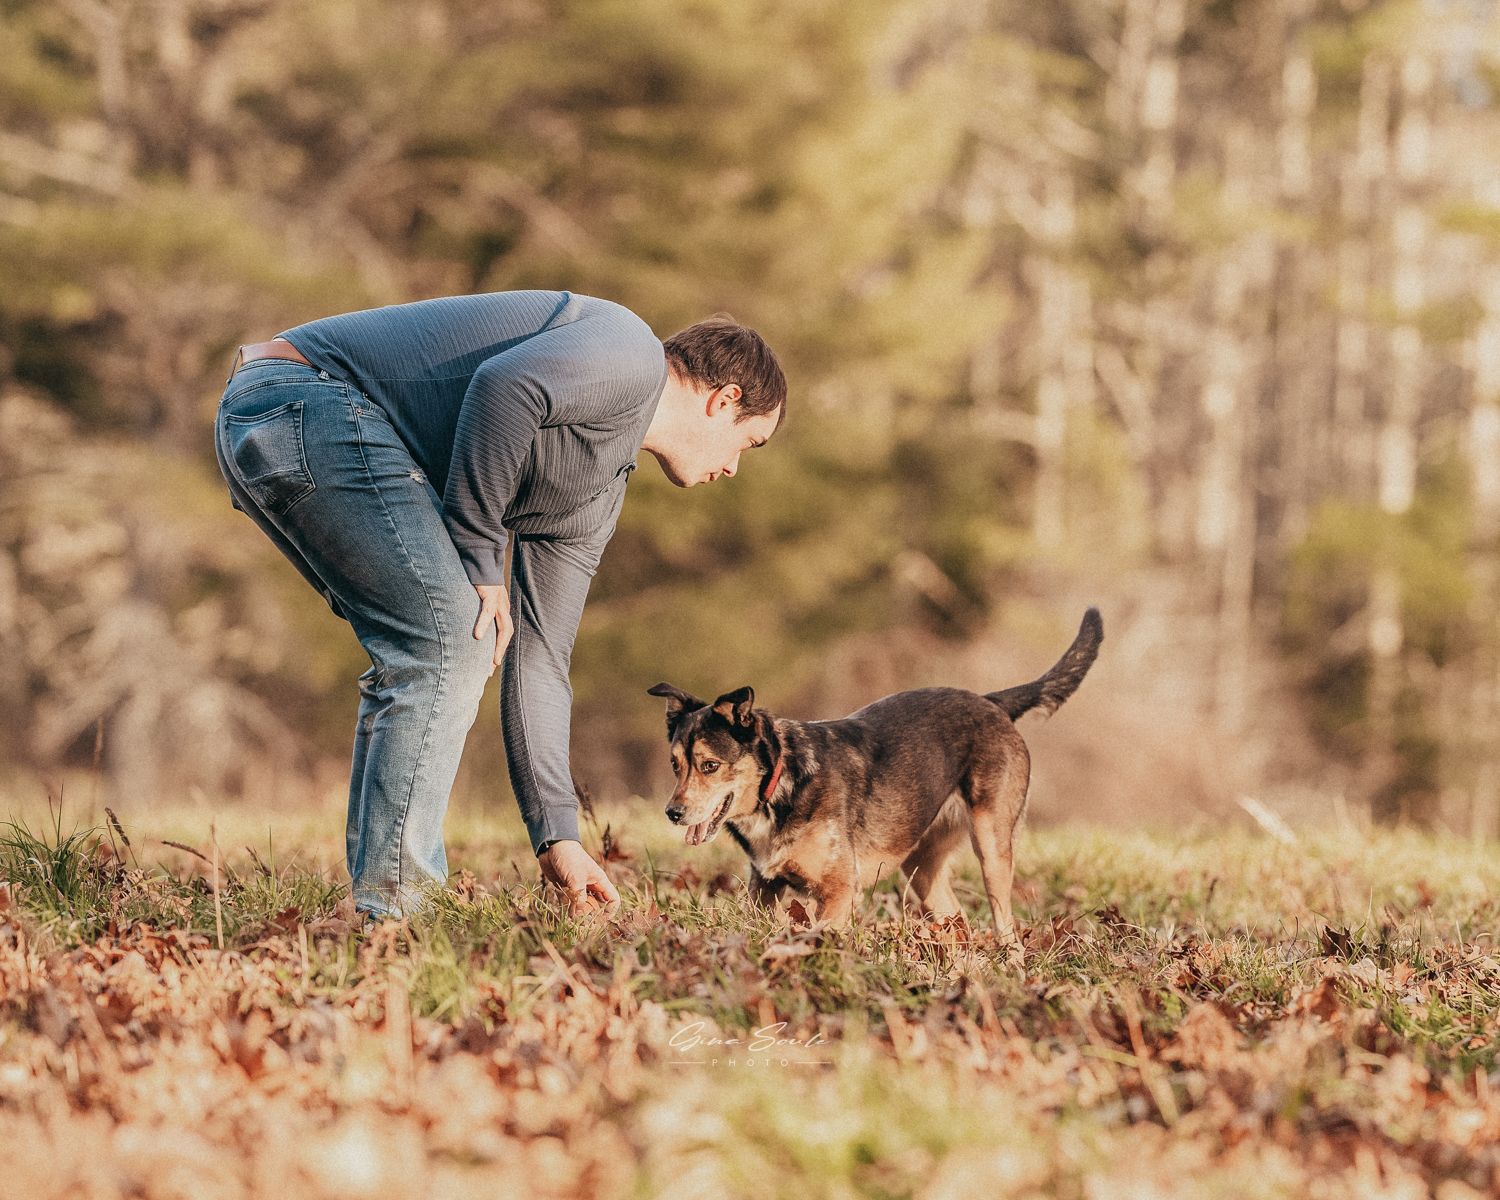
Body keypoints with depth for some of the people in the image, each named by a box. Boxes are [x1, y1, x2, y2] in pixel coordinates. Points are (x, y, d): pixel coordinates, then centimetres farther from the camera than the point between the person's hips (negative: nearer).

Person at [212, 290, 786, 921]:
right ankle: (388, 911, -11)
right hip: (304, 398, -11)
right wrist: (481, 561, -13)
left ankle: (379, 903, 15)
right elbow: (503, 385, -22)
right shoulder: (631, 353, -3)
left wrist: (556, 834, 19)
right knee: (449, 643, -12)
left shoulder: (595, 495, 23)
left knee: (422, 653, 16)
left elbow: (536, 659, 23)